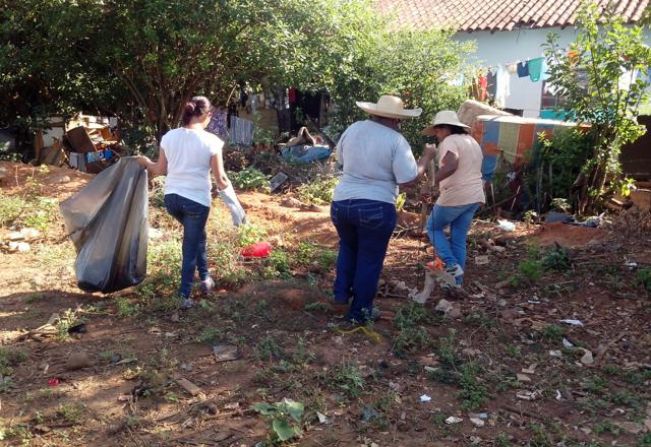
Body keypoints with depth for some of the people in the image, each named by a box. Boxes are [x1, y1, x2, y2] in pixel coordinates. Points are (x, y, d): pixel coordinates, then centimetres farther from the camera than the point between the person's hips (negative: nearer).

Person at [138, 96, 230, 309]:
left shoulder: (169, 137, -1)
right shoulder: (211, 141, -12)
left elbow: (160, 170, 9)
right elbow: (220, 180, -9)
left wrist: (146, 162, 29)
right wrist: (225, 185, 14)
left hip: (172, 197, 5)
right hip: (197, 199, -5)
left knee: (196, 235, 29)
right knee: (191, 244, 10)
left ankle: (204, 278, 37)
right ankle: (184, 295, 15)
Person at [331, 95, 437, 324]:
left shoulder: (354, 128, 4)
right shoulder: (396, 140, -11)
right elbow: (408, 179, -12)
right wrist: (426, 158, 2)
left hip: (342, 203, 5)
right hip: (376, 208, -4)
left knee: (348, 247, 30)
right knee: (370, 260, 10)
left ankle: (341, 291, 25)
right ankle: (359, 311, 19)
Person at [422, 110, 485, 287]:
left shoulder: (449, 141, -12)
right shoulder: (472, 141, 18)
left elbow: (451, 165, -32)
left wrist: (433, 181, -35)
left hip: (455, 197, -8)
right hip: (475, 197, 8)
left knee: (433, 227, 13)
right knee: (459, 238, 14)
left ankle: (451, 265, 1)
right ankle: (457, 281, 16)